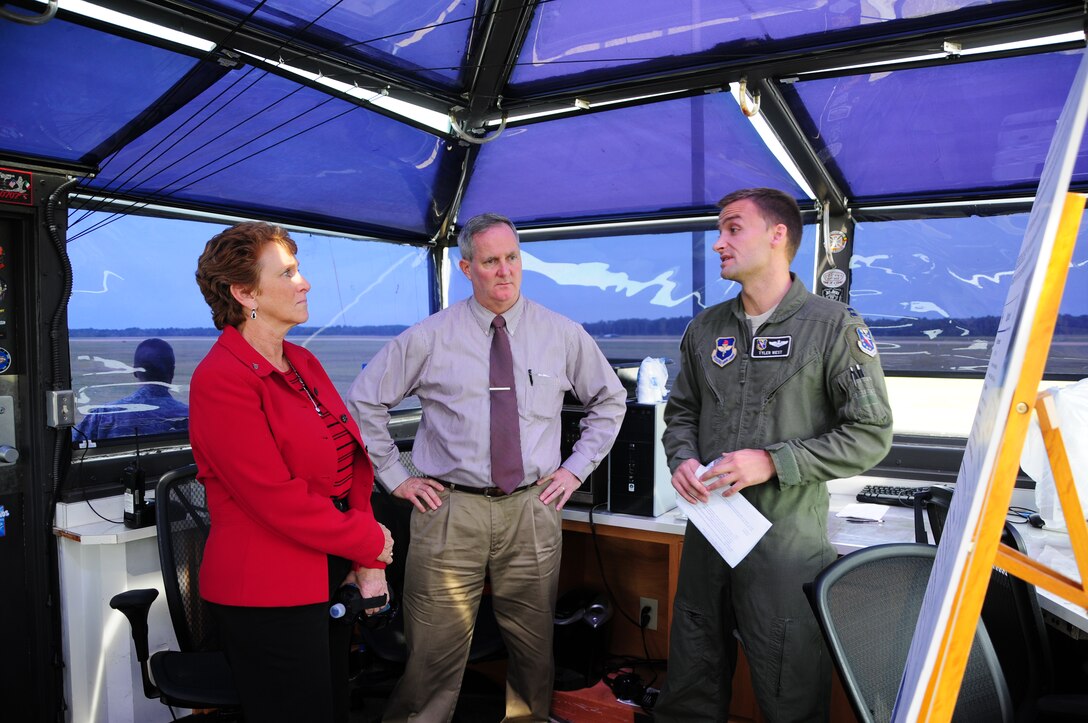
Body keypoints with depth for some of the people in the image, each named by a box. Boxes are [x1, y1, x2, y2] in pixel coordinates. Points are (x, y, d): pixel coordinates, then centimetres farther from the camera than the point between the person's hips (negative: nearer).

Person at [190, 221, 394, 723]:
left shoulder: (303, 363, 8)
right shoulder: (221, 379, -17)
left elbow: (354, 460, 6)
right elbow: (277, 498, -22)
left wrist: (368, 562, -2)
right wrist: (369, 541, -11)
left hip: (330, 578, 8)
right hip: (267, 593, -8)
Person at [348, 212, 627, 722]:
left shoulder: (563, 335, 4)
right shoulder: (428, 338, -1)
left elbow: (610, 400, 17)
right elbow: (364, 400, 8)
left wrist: (577, 467, 8)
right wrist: (395, 477, 4)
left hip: (533, 509, 2)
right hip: (449, 508, -1)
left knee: (534, 647, 13)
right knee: (436, 652, 3)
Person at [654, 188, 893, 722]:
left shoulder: (835, 327, -7)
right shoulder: (705, 329, 9)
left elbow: (871, 435, -9)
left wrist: (773, 462, -18)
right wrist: (682, 459, -4)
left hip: (786, 542, -5)